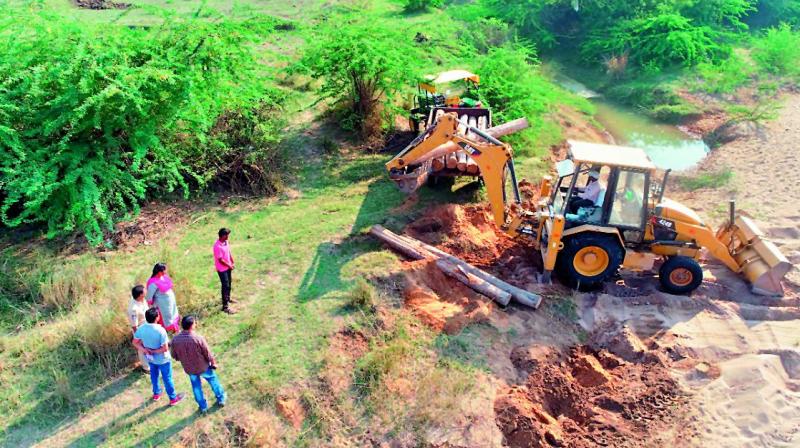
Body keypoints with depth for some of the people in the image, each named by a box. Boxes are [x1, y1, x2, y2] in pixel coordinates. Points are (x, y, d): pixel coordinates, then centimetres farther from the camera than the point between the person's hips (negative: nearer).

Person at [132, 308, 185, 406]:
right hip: (162, 359, -5)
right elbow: (165, 348, -30)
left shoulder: (141, 328, -17)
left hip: (151, 358, 5)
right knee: (167, 378, 14)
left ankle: (156, 394, 51)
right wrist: (154, 351, -15)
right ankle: (173, 398, 33)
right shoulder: (161, 330, -34)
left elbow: (135, 342, -4)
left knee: (154, 375, 29)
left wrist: (145, 350, -9)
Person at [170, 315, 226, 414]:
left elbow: (174, 356, -3)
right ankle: (221, 399, 43)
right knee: (213, 380, 25)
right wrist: (213, 363, 1)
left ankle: (203, 406, 42)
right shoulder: (198, 338, -31)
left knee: (196, 386, 26)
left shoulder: (175, 339, -20)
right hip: (203, 367, -3)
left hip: (189, 369, 3)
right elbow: (208, 354, -18)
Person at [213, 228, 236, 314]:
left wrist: (232, 263, 7)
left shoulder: (226, 242, -1)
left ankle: (228, 298, 44)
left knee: (229, 283, 23)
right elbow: (220, 260, -24)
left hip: (228, 267, 9)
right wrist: (229, 265, -13)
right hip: (222, 269, -9)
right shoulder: (217, 246, -29)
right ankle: (225, 306, 2)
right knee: (225, 286, -4)